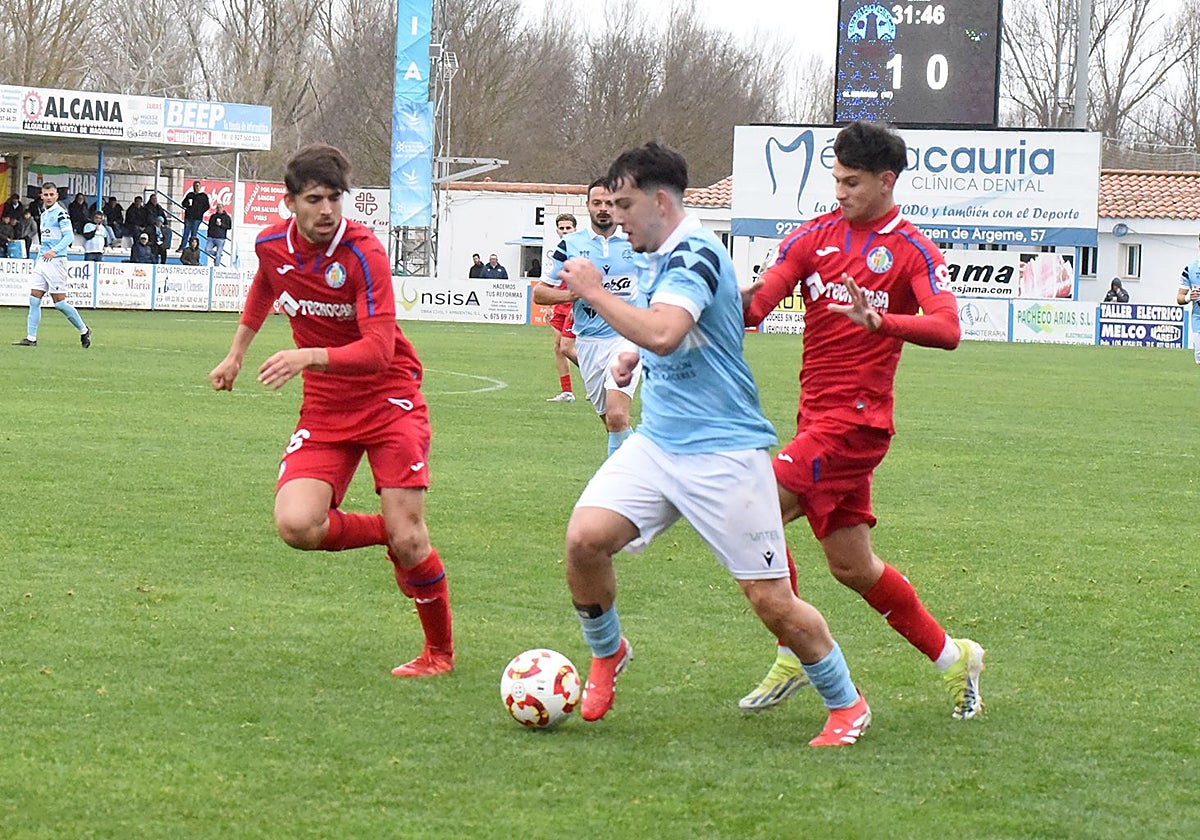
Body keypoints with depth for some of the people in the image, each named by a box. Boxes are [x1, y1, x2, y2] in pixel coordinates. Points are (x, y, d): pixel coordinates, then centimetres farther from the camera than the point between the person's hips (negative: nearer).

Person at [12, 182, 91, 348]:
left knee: (59, 302, -6)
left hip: (56, 260, -8)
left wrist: (54, 250, -30)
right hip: (42, 260, 8)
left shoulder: (60, 213, -8)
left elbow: (69, 236, -17)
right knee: (34, 300, 0)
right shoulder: (44, 214, 17)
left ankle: (84, 330, 10)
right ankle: (31, 338, 0)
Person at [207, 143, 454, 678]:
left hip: (388, 400, -4)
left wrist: (308, 357, -41)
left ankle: (440, 650, 13)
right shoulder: (272, 246, -3)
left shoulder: (363, 252, -20)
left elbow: (379, 349, -28)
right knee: (295, 525, -19)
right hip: (324, 409, 4)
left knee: (407, 540, -12)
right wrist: (236, 353, 29)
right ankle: (386, 533, 12)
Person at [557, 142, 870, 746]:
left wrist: (593, 291, -22)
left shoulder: (695, 256, -16)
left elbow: (663, 332, -34)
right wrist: (636, 356, 12)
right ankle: (606, 655, 12)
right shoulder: (655, 260, 13)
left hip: (724, 452, -8)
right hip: (657, 442, 8)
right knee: (584, 537, -13)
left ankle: (846, 704, 14)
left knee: (770, 599, -5)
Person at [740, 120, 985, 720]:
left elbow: (947, 329, -19)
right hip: (818, 416, 7)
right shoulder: (815, 236, 9)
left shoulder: (911, 250, -6)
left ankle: (793, 657, -3)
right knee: (852, 565, 10)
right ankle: (952, 658, 24)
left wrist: (880, 321, -35)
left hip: (855, 418, -7)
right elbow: (758, 302, 1)